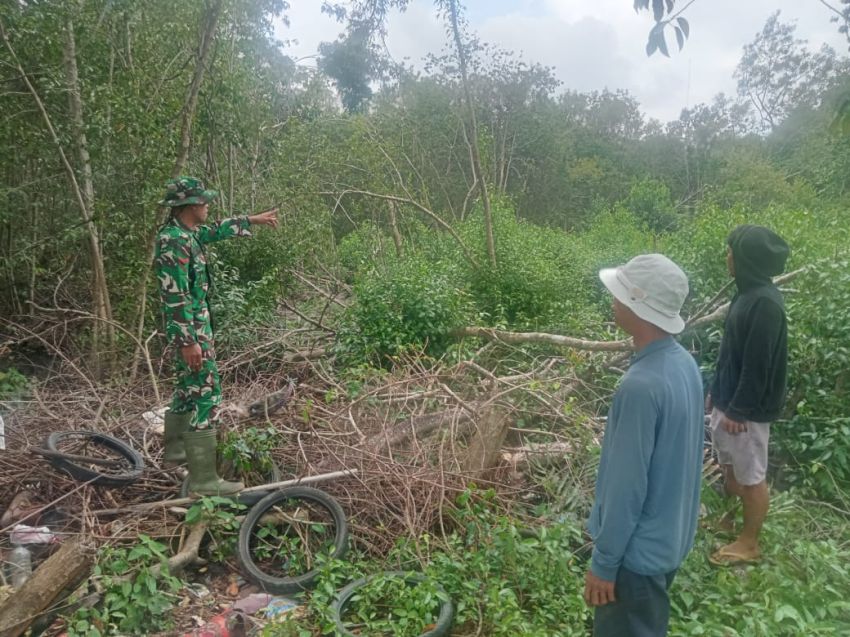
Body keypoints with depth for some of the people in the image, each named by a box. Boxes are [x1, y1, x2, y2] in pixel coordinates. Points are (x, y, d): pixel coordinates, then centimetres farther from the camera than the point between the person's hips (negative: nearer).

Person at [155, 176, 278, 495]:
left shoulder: (186, 232, 8)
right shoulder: (174, 241, -22)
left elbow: (217, 230, 28)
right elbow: (175, 296, -25)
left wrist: (253, 220, 35)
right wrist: (189, 341, -25)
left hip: (193, 325, 11)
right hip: (191, 328, -11)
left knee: (188, 390, 23)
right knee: (206, 396, -9)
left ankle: (175, 450, 40)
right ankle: (203, 479, -5)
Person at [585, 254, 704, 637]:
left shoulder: (641, 386, -32)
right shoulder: (684, 363, -4)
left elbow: (627, 486, -26)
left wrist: (603, 563, -14)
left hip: (638, 550, -8)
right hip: (671, 537, 8)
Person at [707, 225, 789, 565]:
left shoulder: (765, 303, -25)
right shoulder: (748, 293, 6)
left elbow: (757, 365, -24)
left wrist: (738, 410, -19)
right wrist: (717, 391, 18)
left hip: (747, 409, -9)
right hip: (729, 400, 9)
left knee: (751, 476, 7)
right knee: (730, 466, 24)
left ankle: (749, 543, 23)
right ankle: (730, 517, 43)